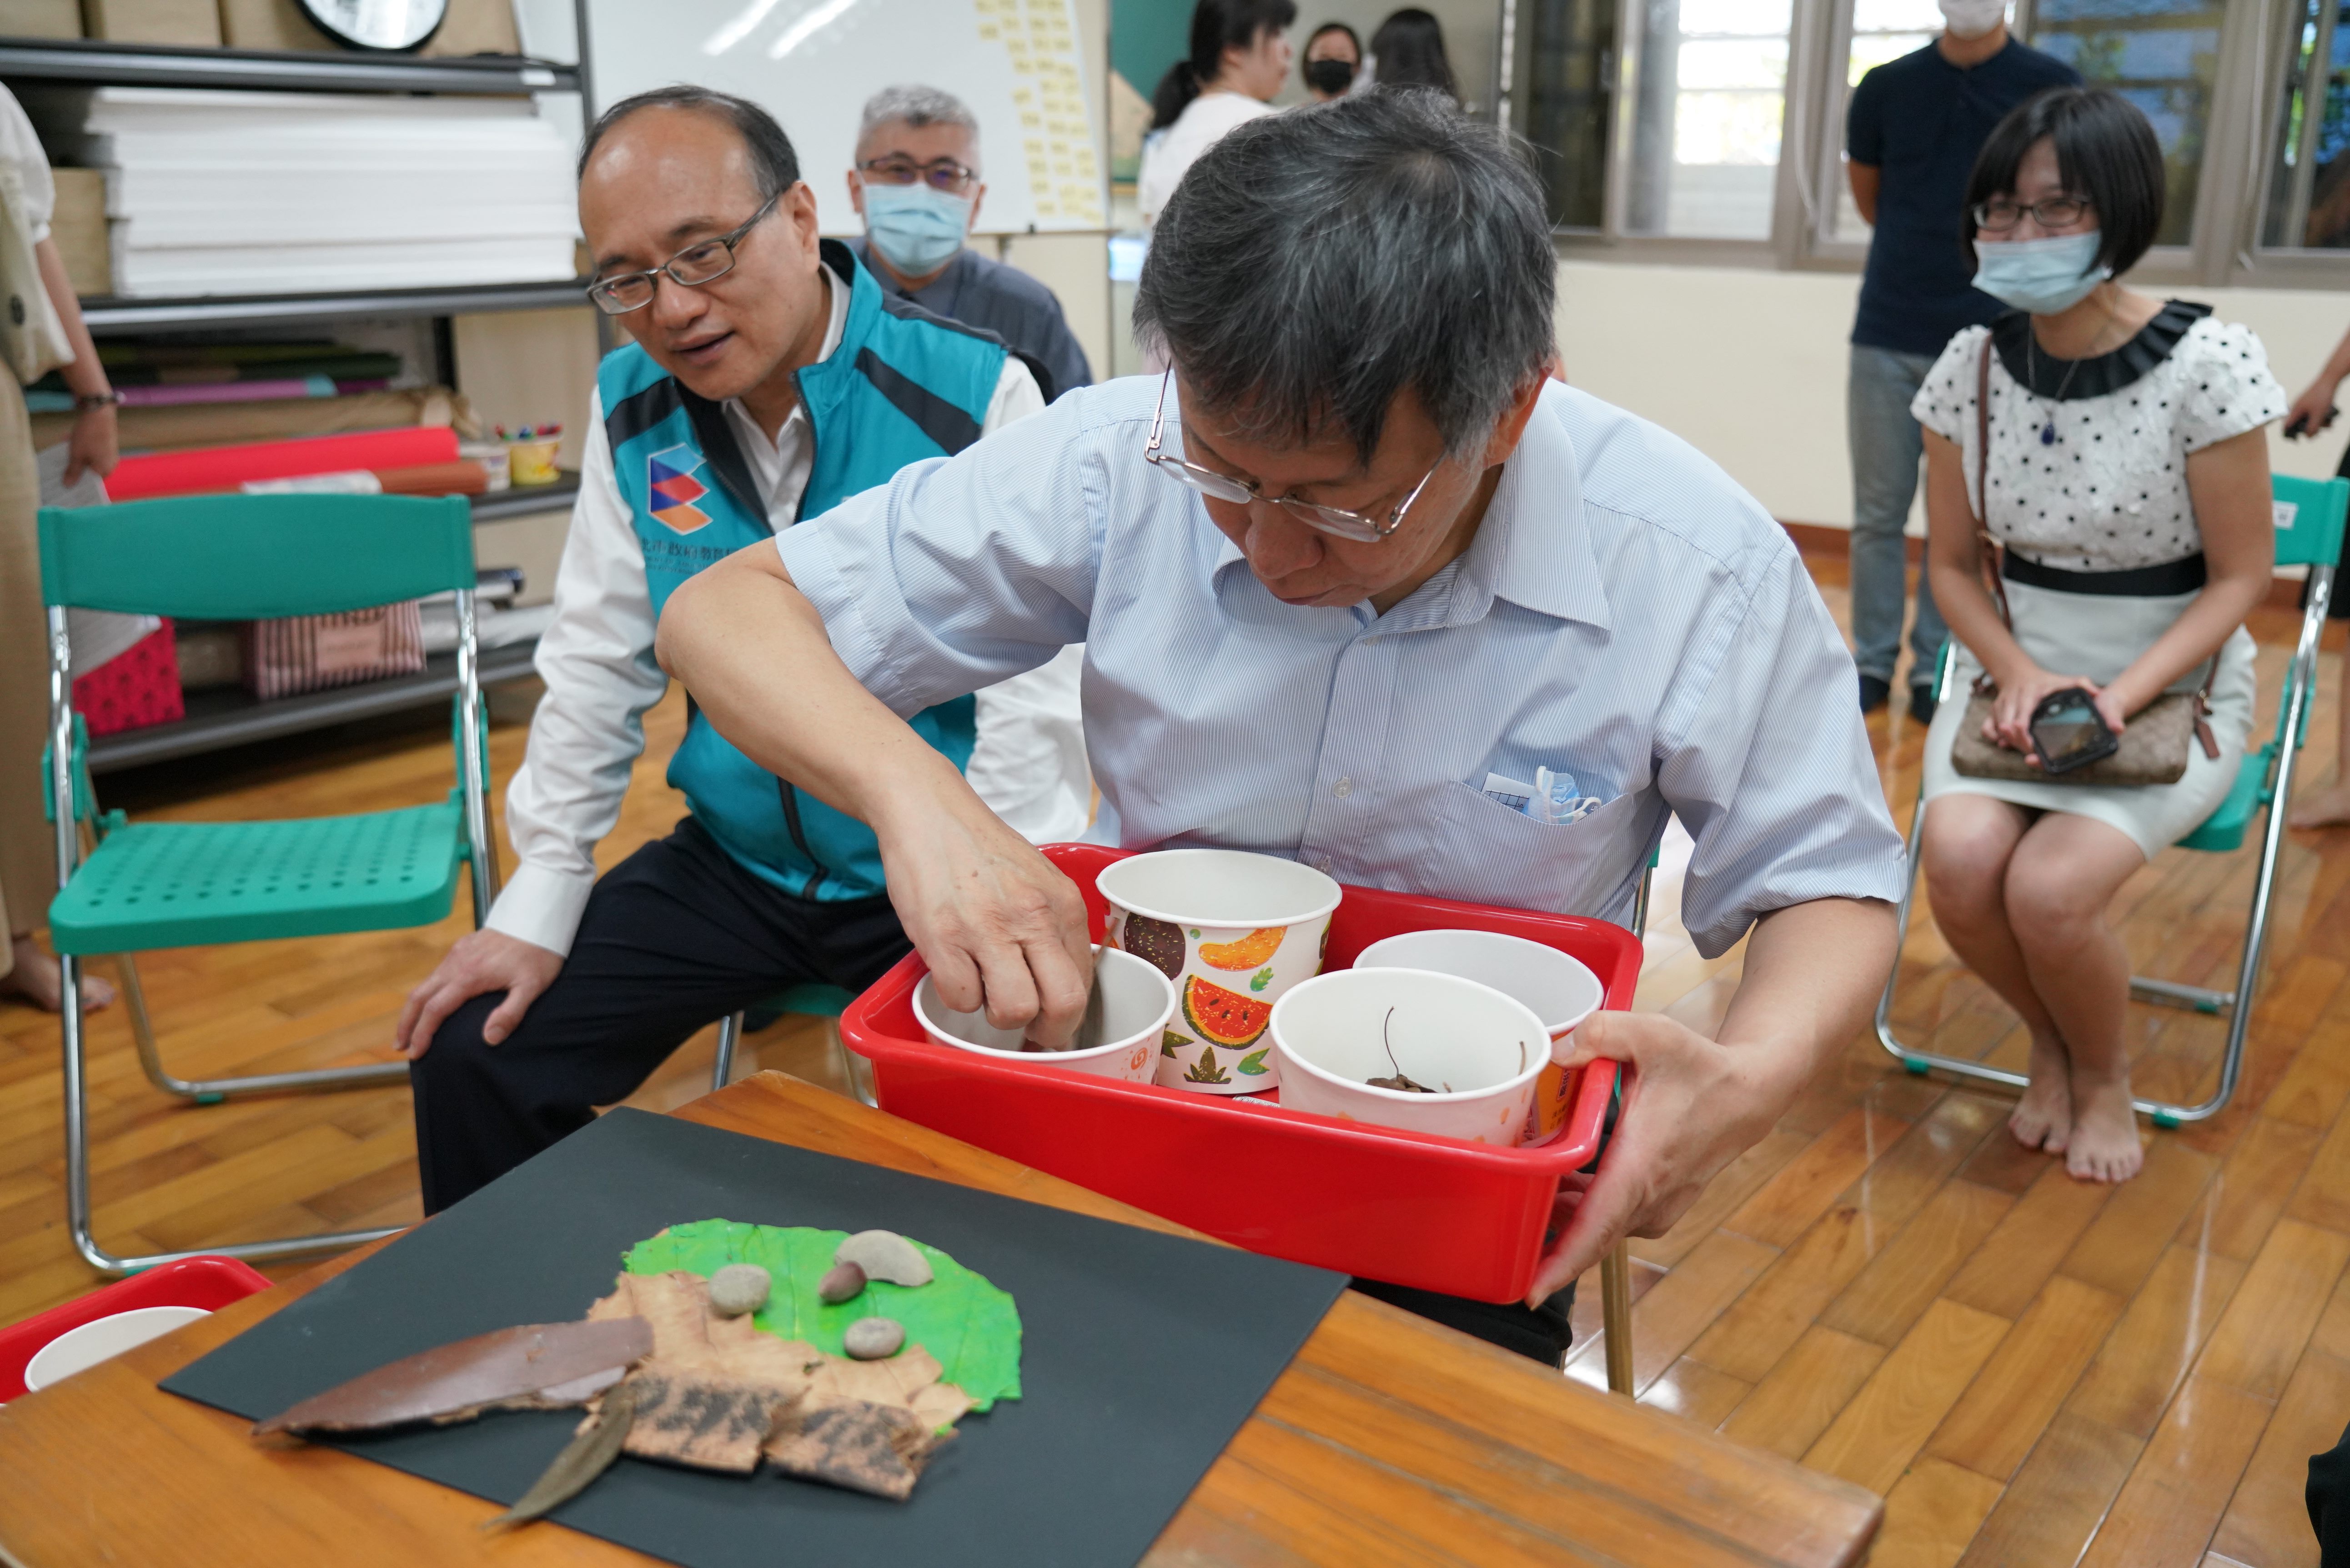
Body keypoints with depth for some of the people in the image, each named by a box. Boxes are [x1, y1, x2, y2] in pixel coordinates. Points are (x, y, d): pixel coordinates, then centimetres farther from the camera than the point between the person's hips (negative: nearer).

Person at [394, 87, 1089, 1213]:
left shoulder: (975, 395, -14)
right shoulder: (631, 408, 2)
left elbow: (1034, 689, -17)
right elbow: (598, 666, 7)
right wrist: (535, 908, 2)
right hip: (736, 863, 5)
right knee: (471, 1056, -2)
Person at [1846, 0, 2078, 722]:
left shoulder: (2053, 88, 1)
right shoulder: (1886, 87, 6)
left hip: (1988, 339, -1)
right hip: (1886, 335, 1)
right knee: (1878, 514, 5)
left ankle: (1935, 670, 13)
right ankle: (1872, 663, 15)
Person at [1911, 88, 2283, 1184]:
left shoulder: (2206, 363, -13)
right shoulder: (1972, 364, -3)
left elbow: (2239, 579, -7)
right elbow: (1951, 562, 5)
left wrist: (2119, 697, -20)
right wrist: (2019, 675, -12)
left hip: (2175, 690, -3)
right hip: (2016, 671, 3)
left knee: (2048, 887, -26)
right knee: (1960, 859, -25)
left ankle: (2103, 1077, 10)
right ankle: (2050, 1045, 9)